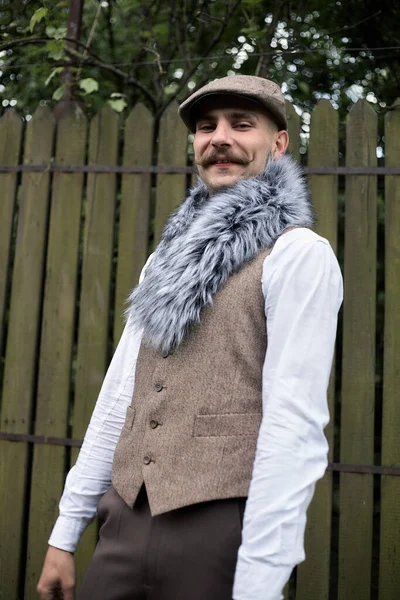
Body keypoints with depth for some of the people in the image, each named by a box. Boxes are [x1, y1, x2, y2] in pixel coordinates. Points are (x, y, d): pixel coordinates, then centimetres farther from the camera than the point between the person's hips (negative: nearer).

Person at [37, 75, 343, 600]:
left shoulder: (300, 255, -7)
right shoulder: (168, 256, 15)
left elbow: (296, 422, -14)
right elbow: (120, 397, 13)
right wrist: (67, 530, 12)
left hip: (220, 526, -6)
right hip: (127, 519, 6)